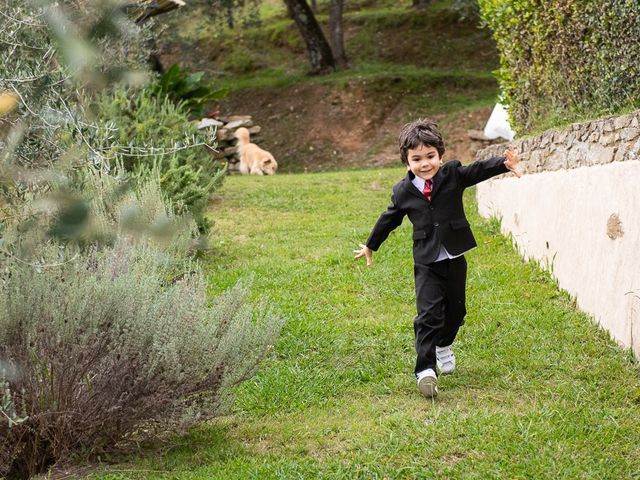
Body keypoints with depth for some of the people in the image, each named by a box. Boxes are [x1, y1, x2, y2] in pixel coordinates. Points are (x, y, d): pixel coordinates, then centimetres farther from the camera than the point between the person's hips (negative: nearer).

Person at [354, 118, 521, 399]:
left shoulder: (453, 174, -3)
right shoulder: (402, 191, -2)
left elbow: (479, 170, -16)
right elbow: (389, 220, 13)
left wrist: (504, 163, -37)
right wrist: (371, 246, 26)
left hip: (455, 258, 2)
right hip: (426, 262, -2)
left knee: (455, 310, 16)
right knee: (429, 313, -14)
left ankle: (444, 346, 45)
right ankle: (426, 370, -17)